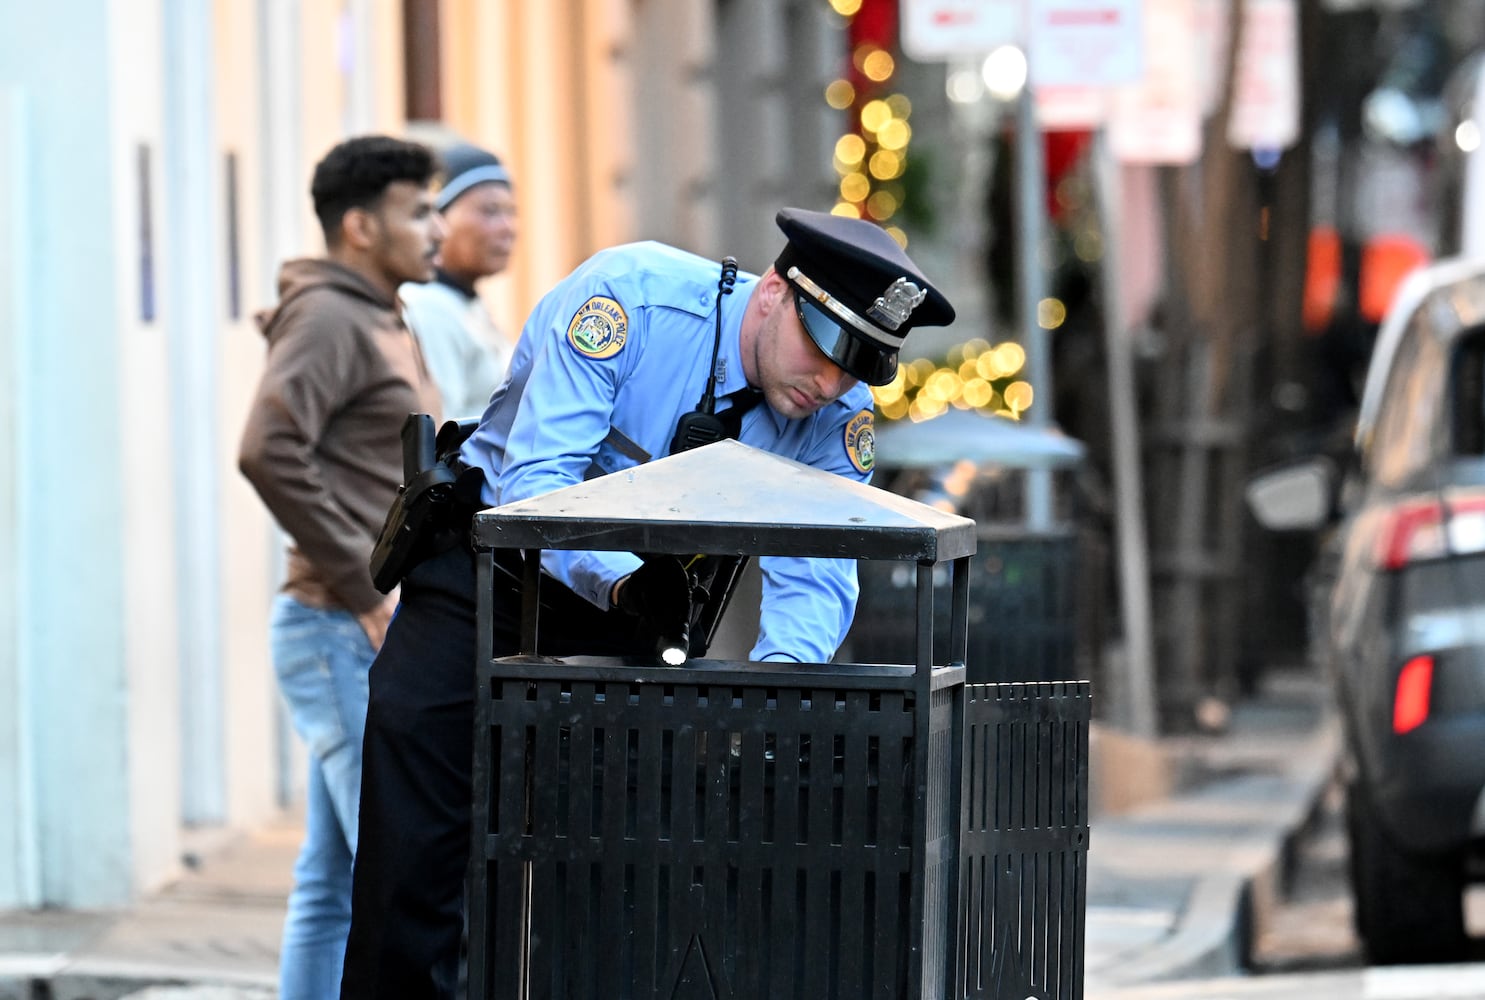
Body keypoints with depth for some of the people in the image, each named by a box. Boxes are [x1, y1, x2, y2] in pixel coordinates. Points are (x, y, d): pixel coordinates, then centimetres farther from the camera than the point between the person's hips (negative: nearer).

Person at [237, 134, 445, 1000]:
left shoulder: (383, 325, 19)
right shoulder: (327, 319, -12)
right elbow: (268, 451, -26)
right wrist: (364, 589, -21)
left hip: (376, 637, 10)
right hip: (347, 635, -10)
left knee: (333, 887, 10)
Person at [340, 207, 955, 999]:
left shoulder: (839, 414, -14)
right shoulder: (630, 296, -28)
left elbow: (815, 572, -16)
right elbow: (536, 478, -32)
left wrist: (781, 664, -39)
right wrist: (622, 581, -49)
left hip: (646, 592, 4)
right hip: (489, 568, -4)